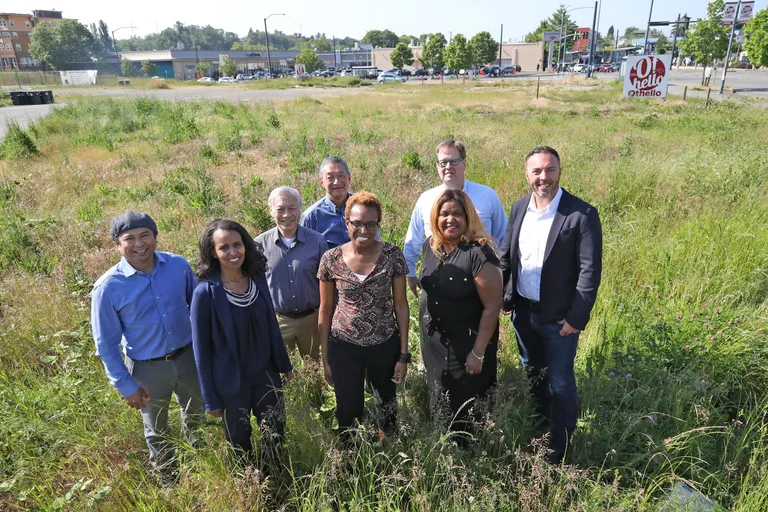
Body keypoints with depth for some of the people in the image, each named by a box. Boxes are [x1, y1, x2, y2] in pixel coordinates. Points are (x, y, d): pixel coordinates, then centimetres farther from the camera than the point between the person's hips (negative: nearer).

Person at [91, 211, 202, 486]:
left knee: (196, 417, 26)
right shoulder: (107, 288, -21)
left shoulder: (179, 265, -14)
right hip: (147, 368, -2)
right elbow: (106, 344, -10)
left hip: (189, 356, 2)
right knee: (158, 431, 23)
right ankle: (170, 480, 51)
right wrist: (126, 386, -7)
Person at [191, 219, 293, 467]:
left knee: (276, 432, 20)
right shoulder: (206, 292, -22)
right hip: (231, 380, -4)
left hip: (266, 372, 4)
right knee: (240, 440, 20)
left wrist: (283, 363, 11)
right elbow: (202, 348, -14)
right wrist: (211, 398, -9)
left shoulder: (257, 277, -9)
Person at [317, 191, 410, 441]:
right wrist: (325, 358, 3)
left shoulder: (392, 256, -10)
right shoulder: (331, 259, -9)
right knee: (348, 411, 8)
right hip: (344, 346, 0)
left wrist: (404, 355, -4)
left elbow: (401, 305, -4)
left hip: (385, 344, 1)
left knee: (386, 403, 19)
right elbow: (325, 310, -1)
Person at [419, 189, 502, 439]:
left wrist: (478, 352, -19)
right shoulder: (430, 246, -3)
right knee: (439, 403, 24)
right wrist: (426, 336, 15)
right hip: (435, 341, 7)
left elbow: (492, 307, -22)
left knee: (466, 408, 12)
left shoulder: (479, 253, -25)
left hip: (468, 343, -7)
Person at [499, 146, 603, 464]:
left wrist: (577, 318, -17)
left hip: (559, 317, -5)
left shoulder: (582, 214, -17)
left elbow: (590, 270, -16)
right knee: (532, 372, 24)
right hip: (522, 310, 6)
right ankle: (539, 425, 48)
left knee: (560, 384, 9)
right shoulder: (519, 207, 1)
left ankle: (559, 449, 30)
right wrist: (500, 297, 7)